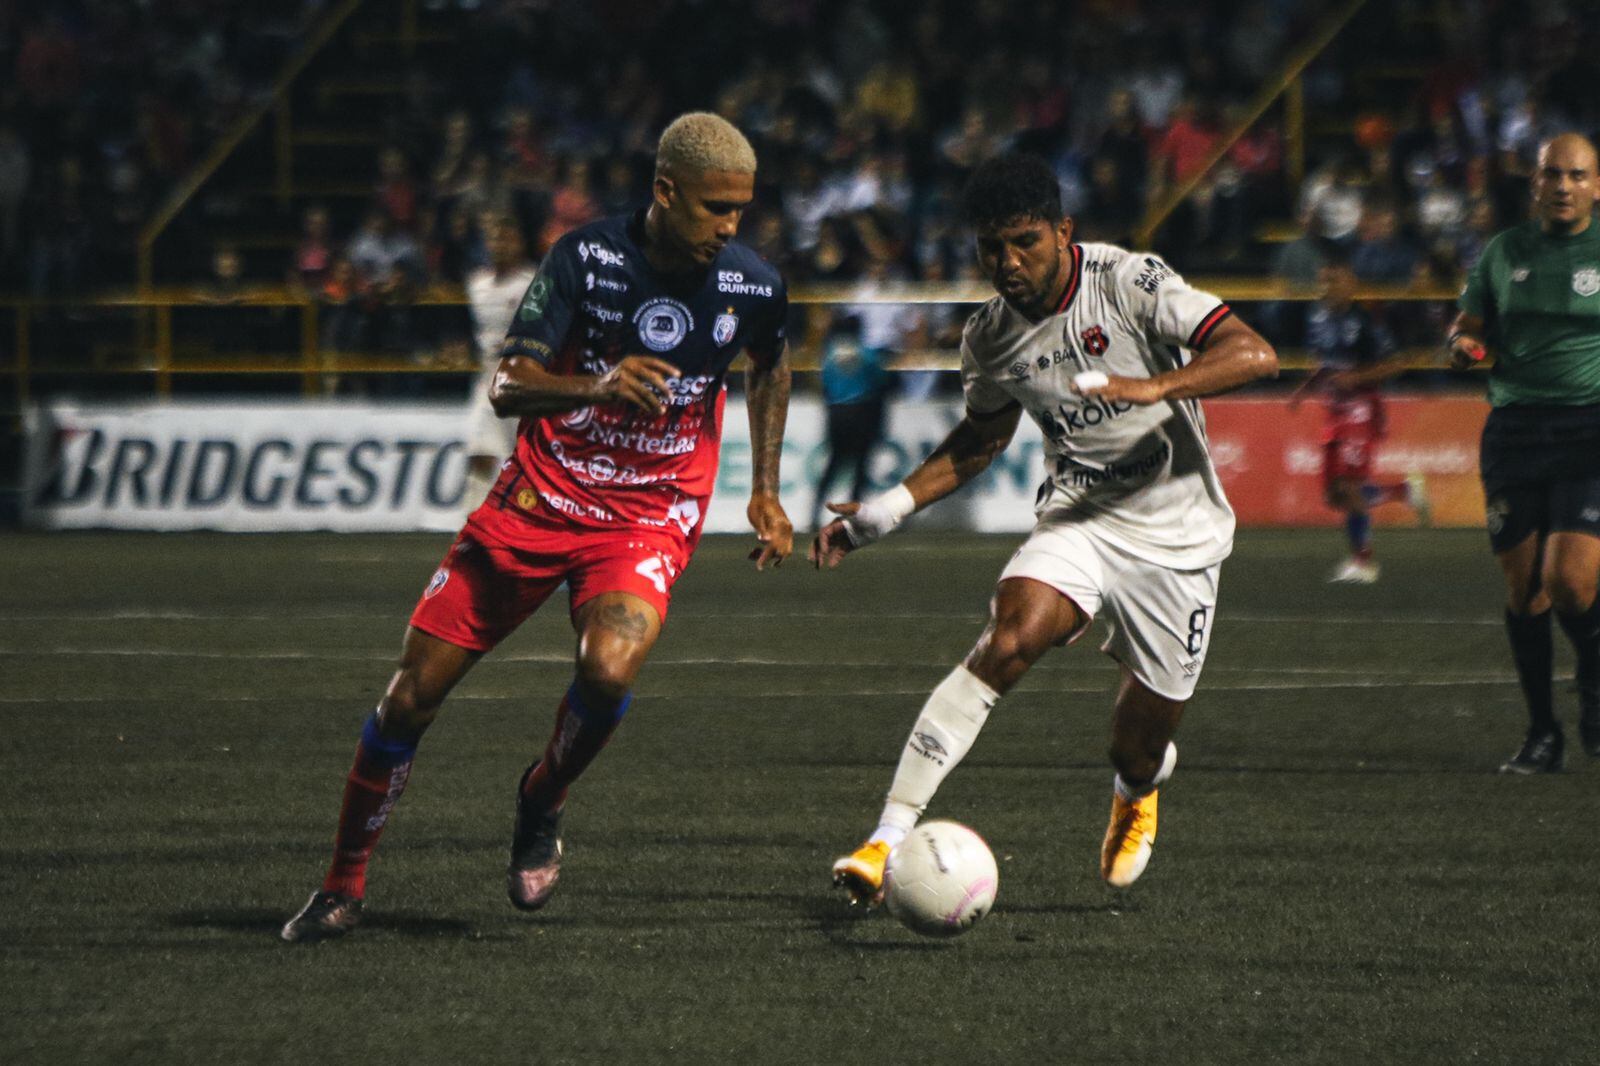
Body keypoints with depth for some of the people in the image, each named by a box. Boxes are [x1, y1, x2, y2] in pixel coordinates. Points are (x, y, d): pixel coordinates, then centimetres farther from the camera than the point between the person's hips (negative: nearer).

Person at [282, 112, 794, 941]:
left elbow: (770, 368, 19)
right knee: (412, 694, 0)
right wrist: (596, 385, -39)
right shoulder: (585, 258, -14)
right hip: (538, 500, 0)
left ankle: (541, 811, 0)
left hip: (648, 522, 0)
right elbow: (506, 388, -20)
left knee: (608, 669, -31)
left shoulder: (753, 289, -7)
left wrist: (765, 491, 17)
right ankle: (344, 886, 19)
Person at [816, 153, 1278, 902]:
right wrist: (886, 510, 8)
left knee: (1139, 750, 5)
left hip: (1176, 537, -2)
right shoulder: (990, 337, -2)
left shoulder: (1128, 282, -16)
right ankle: (891, 835, -33)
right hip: (1078, 523, 2)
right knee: (1008, 641, -29)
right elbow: (982, 437, 18)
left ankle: (1134, 798, 47)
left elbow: (1254, 354, -24)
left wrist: (1153, 387, -39)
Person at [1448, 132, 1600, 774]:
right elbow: (1467, 325, 18)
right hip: (1514, 427, 3)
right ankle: (1542, 733, 13)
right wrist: (1463, 345, -5)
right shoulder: (1504, 252, 11)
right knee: (1523, 586, 1)